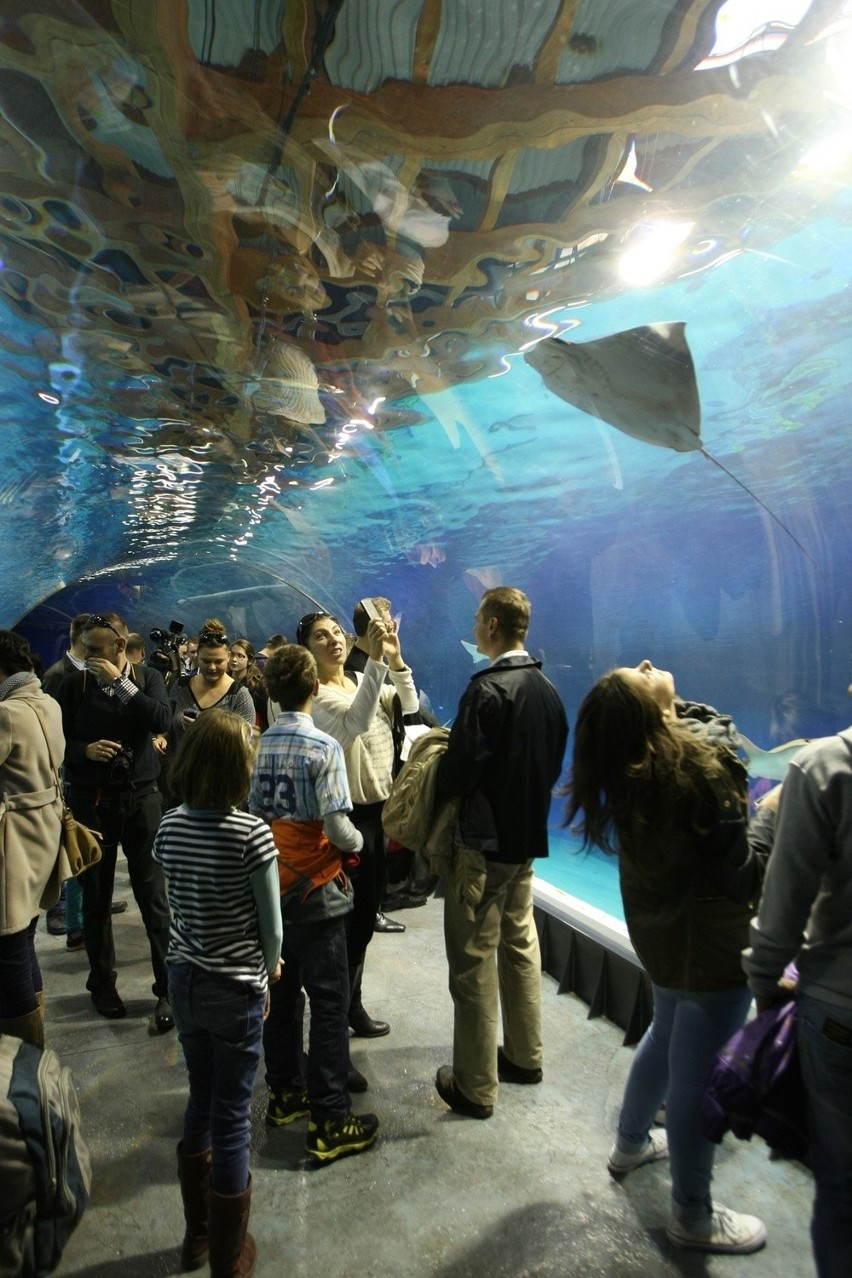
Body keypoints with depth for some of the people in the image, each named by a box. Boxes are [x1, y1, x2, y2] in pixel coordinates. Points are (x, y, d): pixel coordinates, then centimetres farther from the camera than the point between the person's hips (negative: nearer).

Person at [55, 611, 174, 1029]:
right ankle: (102, 982, 32)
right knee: (96, 897, 13)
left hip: (141, 798, -1)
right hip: (91, 801, 1)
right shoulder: (74, 684, 1)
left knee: (154, 896, 1)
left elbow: (161, 720, -17)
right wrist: (85, 750, -15)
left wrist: (119, 681, -17)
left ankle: (168, 987, 14)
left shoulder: (147, 678, 1)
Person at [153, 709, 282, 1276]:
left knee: (201, 1102, 24)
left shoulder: (169, 826, -6)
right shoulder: (251, 832, -22)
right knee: (232, 1118, 12)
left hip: (185, 979, 5)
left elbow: (181, 901, 3)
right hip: (236, 990, -5)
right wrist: (268, 968, 6)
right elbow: (271, 923, -16)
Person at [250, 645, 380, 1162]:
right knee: (329, 1002, 3)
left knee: (282, 992, 19)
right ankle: (330, 1122, 10)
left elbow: (252, 810, 4)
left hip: (272, 884, 6)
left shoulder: (259, 745, -1)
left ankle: (285, 1092, 34)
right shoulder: (322, 747, -18)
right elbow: (336, 823, -20)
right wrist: (357, 843, -1)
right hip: (315, 889, -6)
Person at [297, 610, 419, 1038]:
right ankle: (347, 1005, 25)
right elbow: (356, 721, -33)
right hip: (348, 814, -8)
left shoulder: (365, 681, 7)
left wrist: (396, 659, -13)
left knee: (368, 909, 19)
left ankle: (344, 997, 38)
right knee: (351, 913, 5)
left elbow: (410, 705, 0)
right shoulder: (314, 694, -16)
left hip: (381, 808, 8)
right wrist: (376, 660, -39)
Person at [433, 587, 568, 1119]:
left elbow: (459, 773, -21)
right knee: (521, 944, 20)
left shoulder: (488, 690, -21)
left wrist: (437, 773, -1)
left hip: (484, 841, -8)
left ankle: (476, 1085, 16)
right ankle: (525, 1056, 36)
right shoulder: (547, 689, 4)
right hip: (529, 836, 8)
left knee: (474, 960, 4)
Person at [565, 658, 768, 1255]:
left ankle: (632, 1141, 49)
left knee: (667, 1033, 29)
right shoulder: (700, 764, -28)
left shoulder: (625, 764, -6)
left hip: (659, 927, 8)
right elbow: (739, 875, -22)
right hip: (709, 940, -8)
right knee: (696, 1072, 9)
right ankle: (693, 1216, 30)